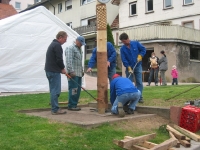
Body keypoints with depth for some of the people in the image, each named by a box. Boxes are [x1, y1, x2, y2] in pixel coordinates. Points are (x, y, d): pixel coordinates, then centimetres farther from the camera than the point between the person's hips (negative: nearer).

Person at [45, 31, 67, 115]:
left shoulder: (52, 44, 20)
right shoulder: (57, 45, -12)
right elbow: (59, 59, -18)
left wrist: (61, 69, 16)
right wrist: (63, 69, -2)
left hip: (49, 70, 10)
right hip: (54, 71, -10)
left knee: (53, 90, 12)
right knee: (55, 90, -7)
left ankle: (54, 108, 17)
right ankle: (55, 109, -4)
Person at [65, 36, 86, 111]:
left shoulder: (79, 49, 22)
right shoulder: (70, 48, -7)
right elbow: (69, 61, -17)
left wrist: (82, 70, 22)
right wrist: (71, 71, -22)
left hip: (79, 73, 9)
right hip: (73, 73, -9)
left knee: (78, 90, 8)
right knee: (73, 89, -9)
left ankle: (75, 104, 14)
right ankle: (71, 105, -2)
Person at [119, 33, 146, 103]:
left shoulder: (136, 43, -3)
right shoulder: (122, 49, -5)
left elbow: (143, 49, 5)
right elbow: (124, 60, -8)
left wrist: (140, 56, -11)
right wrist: (128, 68, -16)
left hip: (138, 66, 0)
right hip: (129, 67, 0)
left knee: (139, 82, 0)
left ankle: (140, 97, 6)